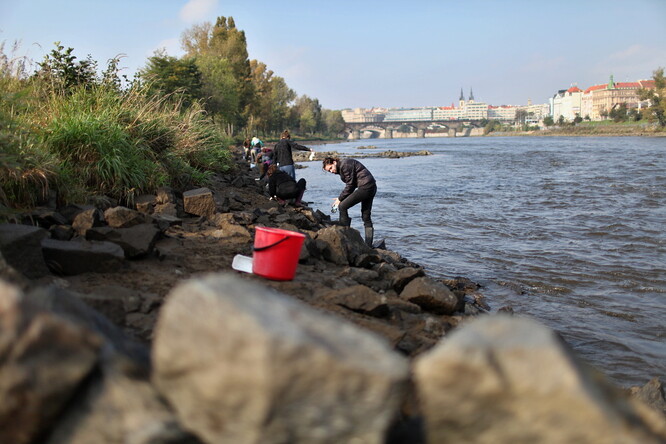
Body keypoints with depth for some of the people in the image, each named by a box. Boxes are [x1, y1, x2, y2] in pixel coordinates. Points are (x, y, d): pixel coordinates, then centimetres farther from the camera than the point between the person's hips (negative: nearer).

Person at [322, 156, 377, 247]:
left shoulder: (344, 165, -12)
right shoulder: (342, 168, 19)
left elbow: (350, 185, -13)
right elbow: (351, 185, 18)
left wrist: (340, 199, -5)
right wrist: (341, 198, 8)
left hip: (365, 187, -11)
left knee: (342, 207, -7)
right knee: (366, 217, 11)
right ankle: (369, 245, 12)